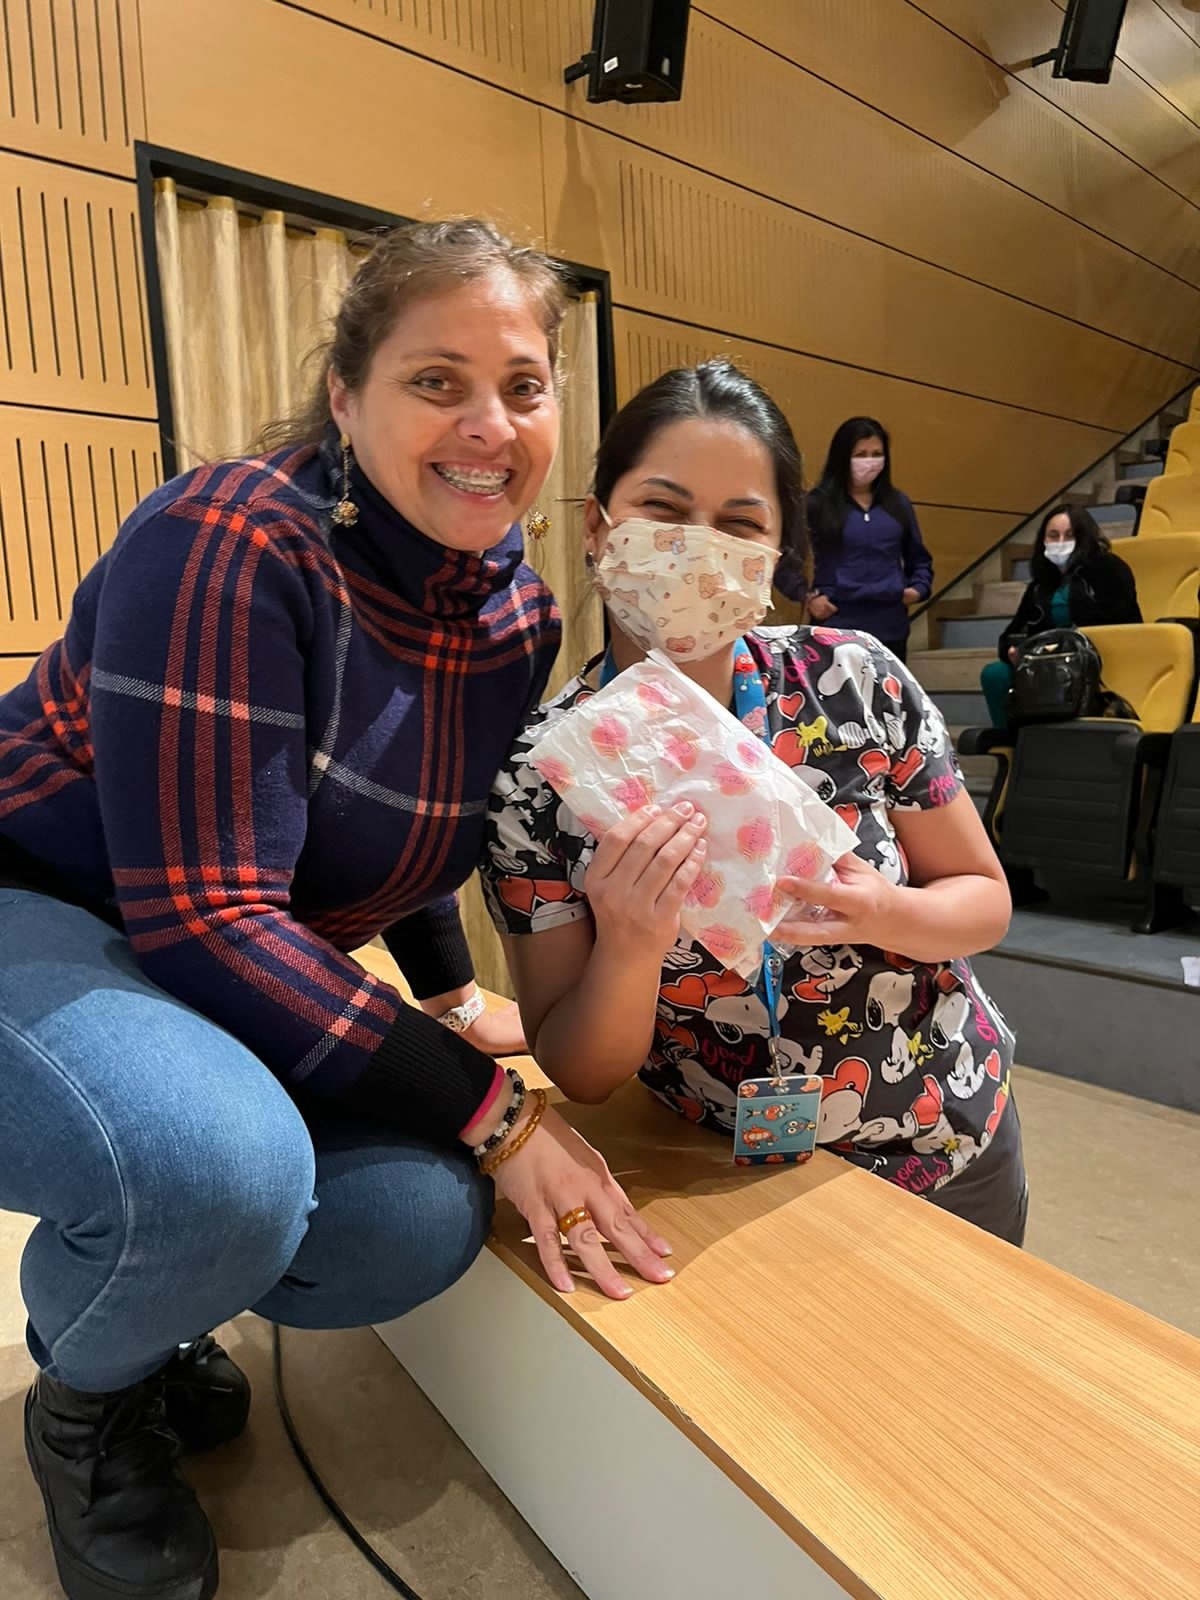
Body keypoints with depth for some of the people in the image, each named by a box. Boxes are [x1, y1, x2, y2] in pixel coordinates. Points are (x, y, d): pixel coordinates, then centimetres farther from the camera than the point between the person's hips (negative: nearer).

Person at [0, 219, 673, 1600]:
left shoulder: (519, 610, -2)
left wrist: (448, 995, 12)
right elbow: (202, 914, -29)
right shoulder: (232, 543, -25)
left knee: (427, 1222, -15)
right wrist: (489, 1108, -27)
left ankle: (142, 1306, 19)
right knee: (222, 1171, -35)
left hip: (246, 968, 6)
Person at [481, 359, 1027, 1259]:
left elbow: (986, 899, -7)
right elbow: (580, 1076, -16)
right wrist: (628, 951, -37)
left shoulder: (858, 680, -19)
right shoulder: (536, 776, -22)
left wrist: (879, 914, -29)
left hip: (951, 1150, 3)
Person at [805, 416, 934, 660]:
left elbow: (919, 558, 22)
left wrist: (919, 588, 4)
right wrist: (807, 596, -11)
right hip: (836, 625, -5)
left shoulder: (898, 503, 13)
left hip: (891, 627, 5)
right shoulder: (818, 503, -3)